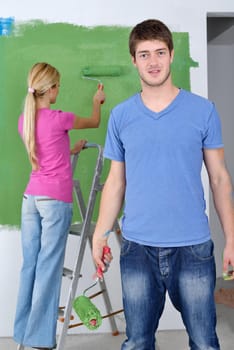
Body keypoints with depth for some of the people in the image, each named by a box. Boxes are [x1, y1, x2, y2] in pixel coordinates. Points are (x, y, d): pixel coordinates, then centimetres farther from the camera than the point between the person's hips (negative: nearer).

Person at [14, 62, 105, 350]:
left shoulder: (24, 120, 8)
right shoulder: (59, 119, -10)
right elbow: (94, 122, 9)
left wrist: (72, 149, 29)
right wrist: (97, 101, 28)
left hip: (30, 198, 7)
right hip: (56, 200, -6)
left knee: (29, 266, 10)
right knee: (48, 267, -1)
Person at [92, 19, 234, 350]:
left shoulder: (203, 110, 1)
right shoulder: (120, 115, 5)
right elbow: (116, 182, 10)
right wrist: (100, 235, 4)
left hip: (193, 247, -1)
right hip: (137, 248, 2)